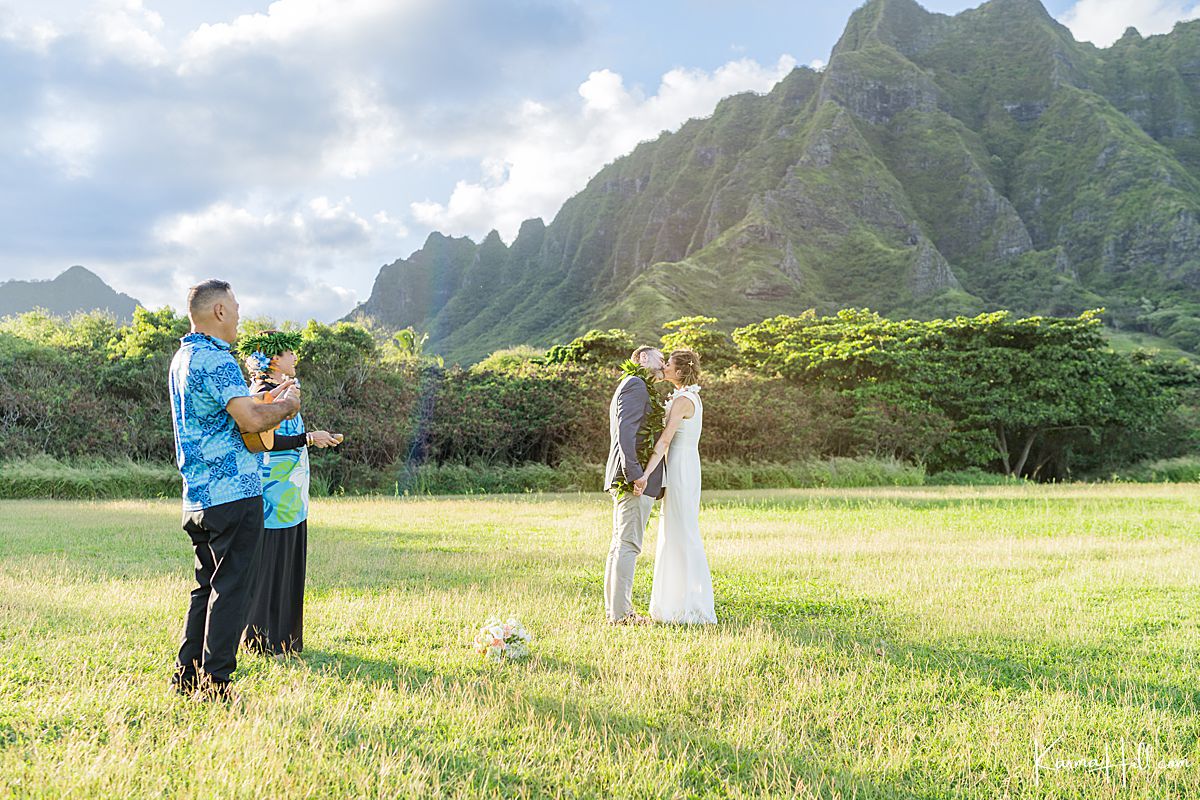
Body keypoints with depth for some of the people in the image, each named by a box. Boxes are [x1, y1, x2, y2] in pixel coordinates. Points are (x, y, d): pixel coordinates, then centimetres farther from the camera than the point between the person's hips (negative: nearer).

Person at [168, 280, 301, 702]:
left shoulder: (182, 358, 17)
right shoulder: (216, 359, -15)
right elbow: (251, 419, -25)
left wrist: (271, 399, 20)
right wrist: (287, 405, -6)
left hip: (199, 498, 10)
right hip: (234, 494, -10)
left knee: (208, 587, 17)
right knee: (230, 589, -2)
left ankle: (188, 676, 23)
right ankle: (215, 684, 2)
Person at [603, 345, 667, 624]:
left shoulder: (632, 386, 25)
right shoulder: (635, 385, -7)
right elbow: (625, 430, -19)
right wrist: (636, 472, -24)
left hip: (625, 479, 11)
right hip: (634, 478, -11)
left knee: (620, 544, 12)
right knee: (628, 545, -9)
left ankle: (614, 609, 17)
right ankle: (620, 612, -8)